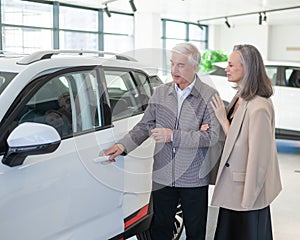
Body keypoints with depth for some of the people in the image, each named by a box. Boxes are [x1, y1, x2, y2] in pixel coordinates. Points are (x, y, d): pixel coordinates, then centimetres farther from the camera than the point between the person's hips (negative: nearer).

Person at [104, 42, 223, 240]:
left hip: (194, 179, -3)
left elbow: (212, 136, -16)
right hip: (162, 177, 3)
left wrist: (172, 136, -20)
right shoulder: (161, 92, 4)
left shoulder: (209, 96, -9)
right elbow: (144, 126, 8)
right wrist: (123, 145, -7)